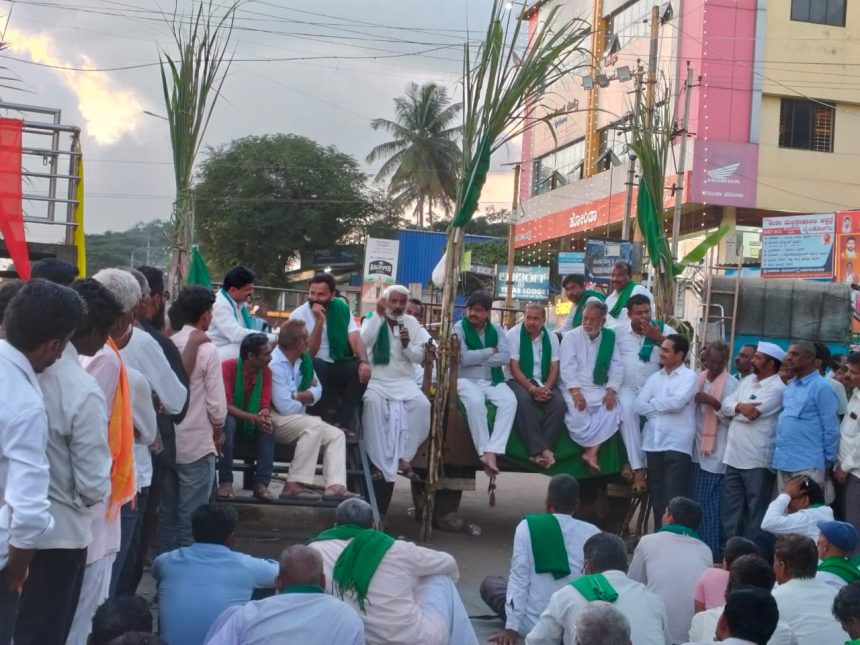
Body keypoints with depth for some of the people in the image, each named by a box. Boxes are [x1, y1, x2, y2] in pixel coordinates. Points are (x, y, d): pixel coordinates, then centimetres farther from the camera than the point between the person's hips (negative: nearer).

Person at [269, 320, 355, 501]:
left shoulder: (303, 360, 6)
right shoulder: (274, 364, -20)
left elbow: (317, 391, 2)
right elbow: (285, 406, -24)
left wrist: (295, 395, -17)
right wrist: (304, 397, -4)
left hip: (298, 417, 9)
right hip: (275, 420, -9)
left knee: (336, 435, -3)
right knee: (314, 425, -30)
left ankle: (335, 485, -23)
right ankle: (294, 485, -30)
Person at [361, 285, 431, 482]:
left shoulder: (412, 323, 10)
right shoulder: (372, 319, 3)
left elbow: (419, 358, 7)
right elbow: (364, 343, -18)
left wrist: (407, 345, -12)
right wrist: (378, 315, -21)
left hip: (405, 381, 2)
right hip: (377, 381, -2)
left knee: (422, 404, -26)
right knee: (373, 402, -35)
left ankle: (404, 458, -16)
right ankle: (378, 462, -27)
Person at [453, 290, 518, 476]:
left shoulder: (497, 329, 10)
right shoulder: (459, 328, 0)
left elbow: (505, 357, -5)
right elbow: (464, 358, -14)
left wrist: (476, 359, -10)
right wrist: (491, 351, -4)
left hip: (493, 380, 3)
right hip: (467, 380, -3)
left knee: (510, 401, -28)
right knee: (475, 401, -37)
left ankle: (492, 451, -33)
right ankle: (484, 452, -28)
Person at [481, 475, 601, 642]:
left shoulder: (527, 527, -8)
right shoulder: (592, 533, -3)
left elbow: (519, 578, -10)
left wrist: (511, 627, -7)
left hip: (532, 624, -3)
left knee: (489, 582, 21)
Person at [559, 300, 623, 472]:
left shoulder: (610, 337, 9)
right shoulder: (571, 337, 0)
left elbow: (616, 367, 5)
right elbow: (568, 367, -11)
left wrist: (611, 391, -11)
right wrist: (575, 392, -25)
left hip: (599, 390, 3)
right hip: (575, 389, -3)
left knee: (613, 410, -26)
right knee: (577, 412, -35)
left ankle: (591, 451, -21)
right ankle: (592, 448, -10)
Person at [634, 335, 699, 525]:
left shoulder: (689, 377, -1)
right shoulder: (655, 377, 15)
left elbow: (676, 403, -16)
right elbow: (638, 405, 5)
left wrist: (654, 403, 0)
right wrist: (664, 408, -6)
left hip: (677, 444, -6)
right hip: (653, 443, 6)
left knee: (674, 498, -6)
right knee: (657, 495, 10)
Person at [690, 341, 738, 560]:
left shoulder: (731, 383, -6)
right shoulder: (698, 378, 10)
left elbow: (732, 417, -11)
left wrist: (714, 403, -21)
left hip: (716, 453, -6)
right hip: (697, 449, 6)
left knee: (710, 504, -6)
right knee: (695, 501, 9)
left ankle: (713, 551, 0)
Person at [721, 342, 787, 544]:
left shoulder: (777, 388, -12)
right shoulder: (747, 380, 13)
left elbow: (752, 413, -20)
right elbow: (726, 405, 5)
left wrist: (735, 408, -3)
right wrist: (740, 407, -15)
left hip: (757, 460, -8)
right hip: (734, 456, 8)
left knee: (755, 510, 3)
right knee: (731, 508, 14)